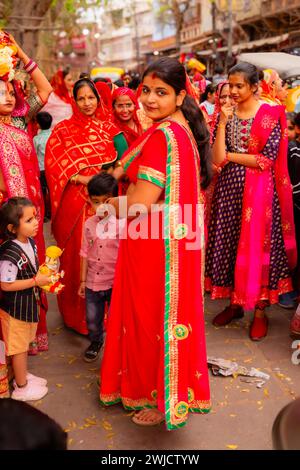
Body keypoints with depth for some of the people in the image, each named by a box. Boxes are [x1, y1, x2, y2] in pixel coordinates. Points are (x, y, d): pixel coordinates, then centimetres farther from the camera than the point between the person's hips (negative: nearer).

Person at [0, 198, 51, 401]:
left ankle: (23, 375, 44)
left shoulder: (30, 241, -4)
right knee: (18, 346, 10)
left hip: (29, 303, 8)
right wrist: (36, 281, -24)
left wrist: (43, 273, -4)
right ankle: (21, 388, 27)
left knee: (25, 343, 24)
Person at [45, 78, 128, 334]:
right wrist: (82, 179, -16)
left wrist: (105, 176, -16)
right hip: (75, 202, -2)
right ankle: (77, 314, 17)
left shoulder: (108, 129, 11)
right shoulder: (63, 130, 3)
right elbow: (54, 166, -6)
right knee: (76, 253, 2)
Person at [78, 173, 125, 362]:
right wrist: (83, 280, 9)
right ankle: (96, 342, 47)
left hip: (116, 283, -4)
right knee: (92, 320, 20)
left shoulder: (122, 223, -14)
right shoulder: (89, 224, 1)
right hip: (93, 282, 4)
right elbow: (85, 253, 7)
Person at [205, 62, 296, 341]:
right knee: (229, 244, 8)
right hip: (229, 188, 4)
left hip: (259, 191, -4)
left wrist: (230, 155, -7)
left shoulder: (270, 115, -6)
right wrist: (223, 122, -12)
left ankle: (260, 311, 16)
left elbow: (267, 160, -13)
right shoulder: (226, 114, 5)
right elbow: (217, 159, -5)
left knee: (257, 247, 2)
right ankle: (235, 302, 25)